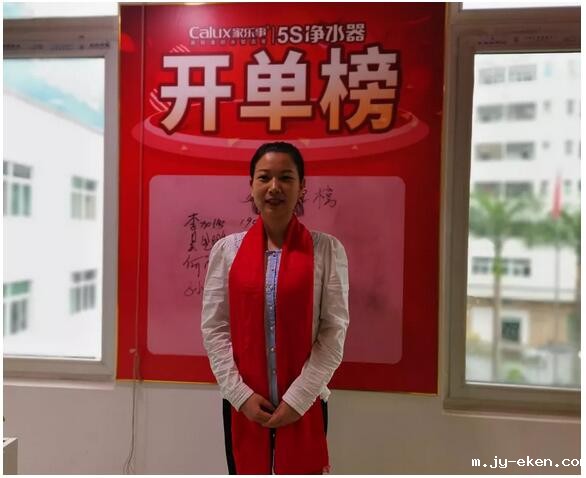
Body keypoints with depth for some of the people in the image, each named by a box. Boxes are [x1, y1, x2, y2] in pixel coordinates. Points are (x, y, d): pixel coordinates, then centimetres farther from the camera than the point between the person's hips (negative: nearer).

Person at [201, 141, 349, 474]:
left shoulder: (327, 250, -7)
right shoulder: (227, 250, -3)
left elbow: (334, 332, -7)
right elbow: (214, 328, -2)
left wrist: (297, 398, -10)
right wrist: (240, 394, -7)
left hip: (305, 402, -1)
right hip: (242, 403, 2)